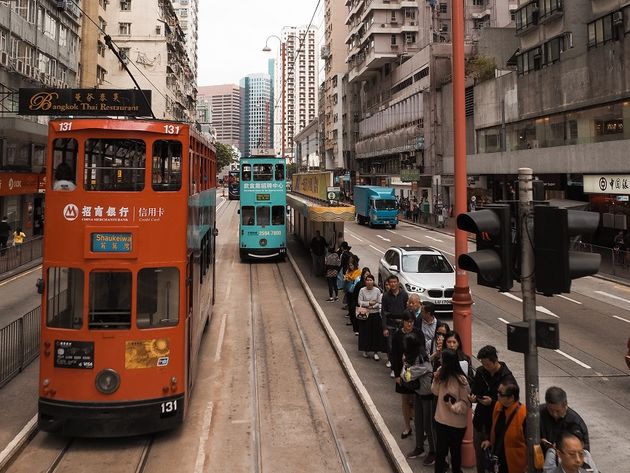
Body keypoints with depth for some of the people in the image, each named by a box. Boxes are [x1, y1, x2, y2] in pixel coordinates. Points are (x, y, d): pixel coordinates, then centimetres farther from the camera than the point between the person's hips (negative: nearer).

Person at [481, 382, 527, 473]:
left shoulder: (524, 414, -23)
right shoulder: (498, 406, -2)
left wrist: (528, 465, -15)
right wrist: (490, 441, 4)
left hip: (515, 463, -6)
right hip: (498, 457, 6)